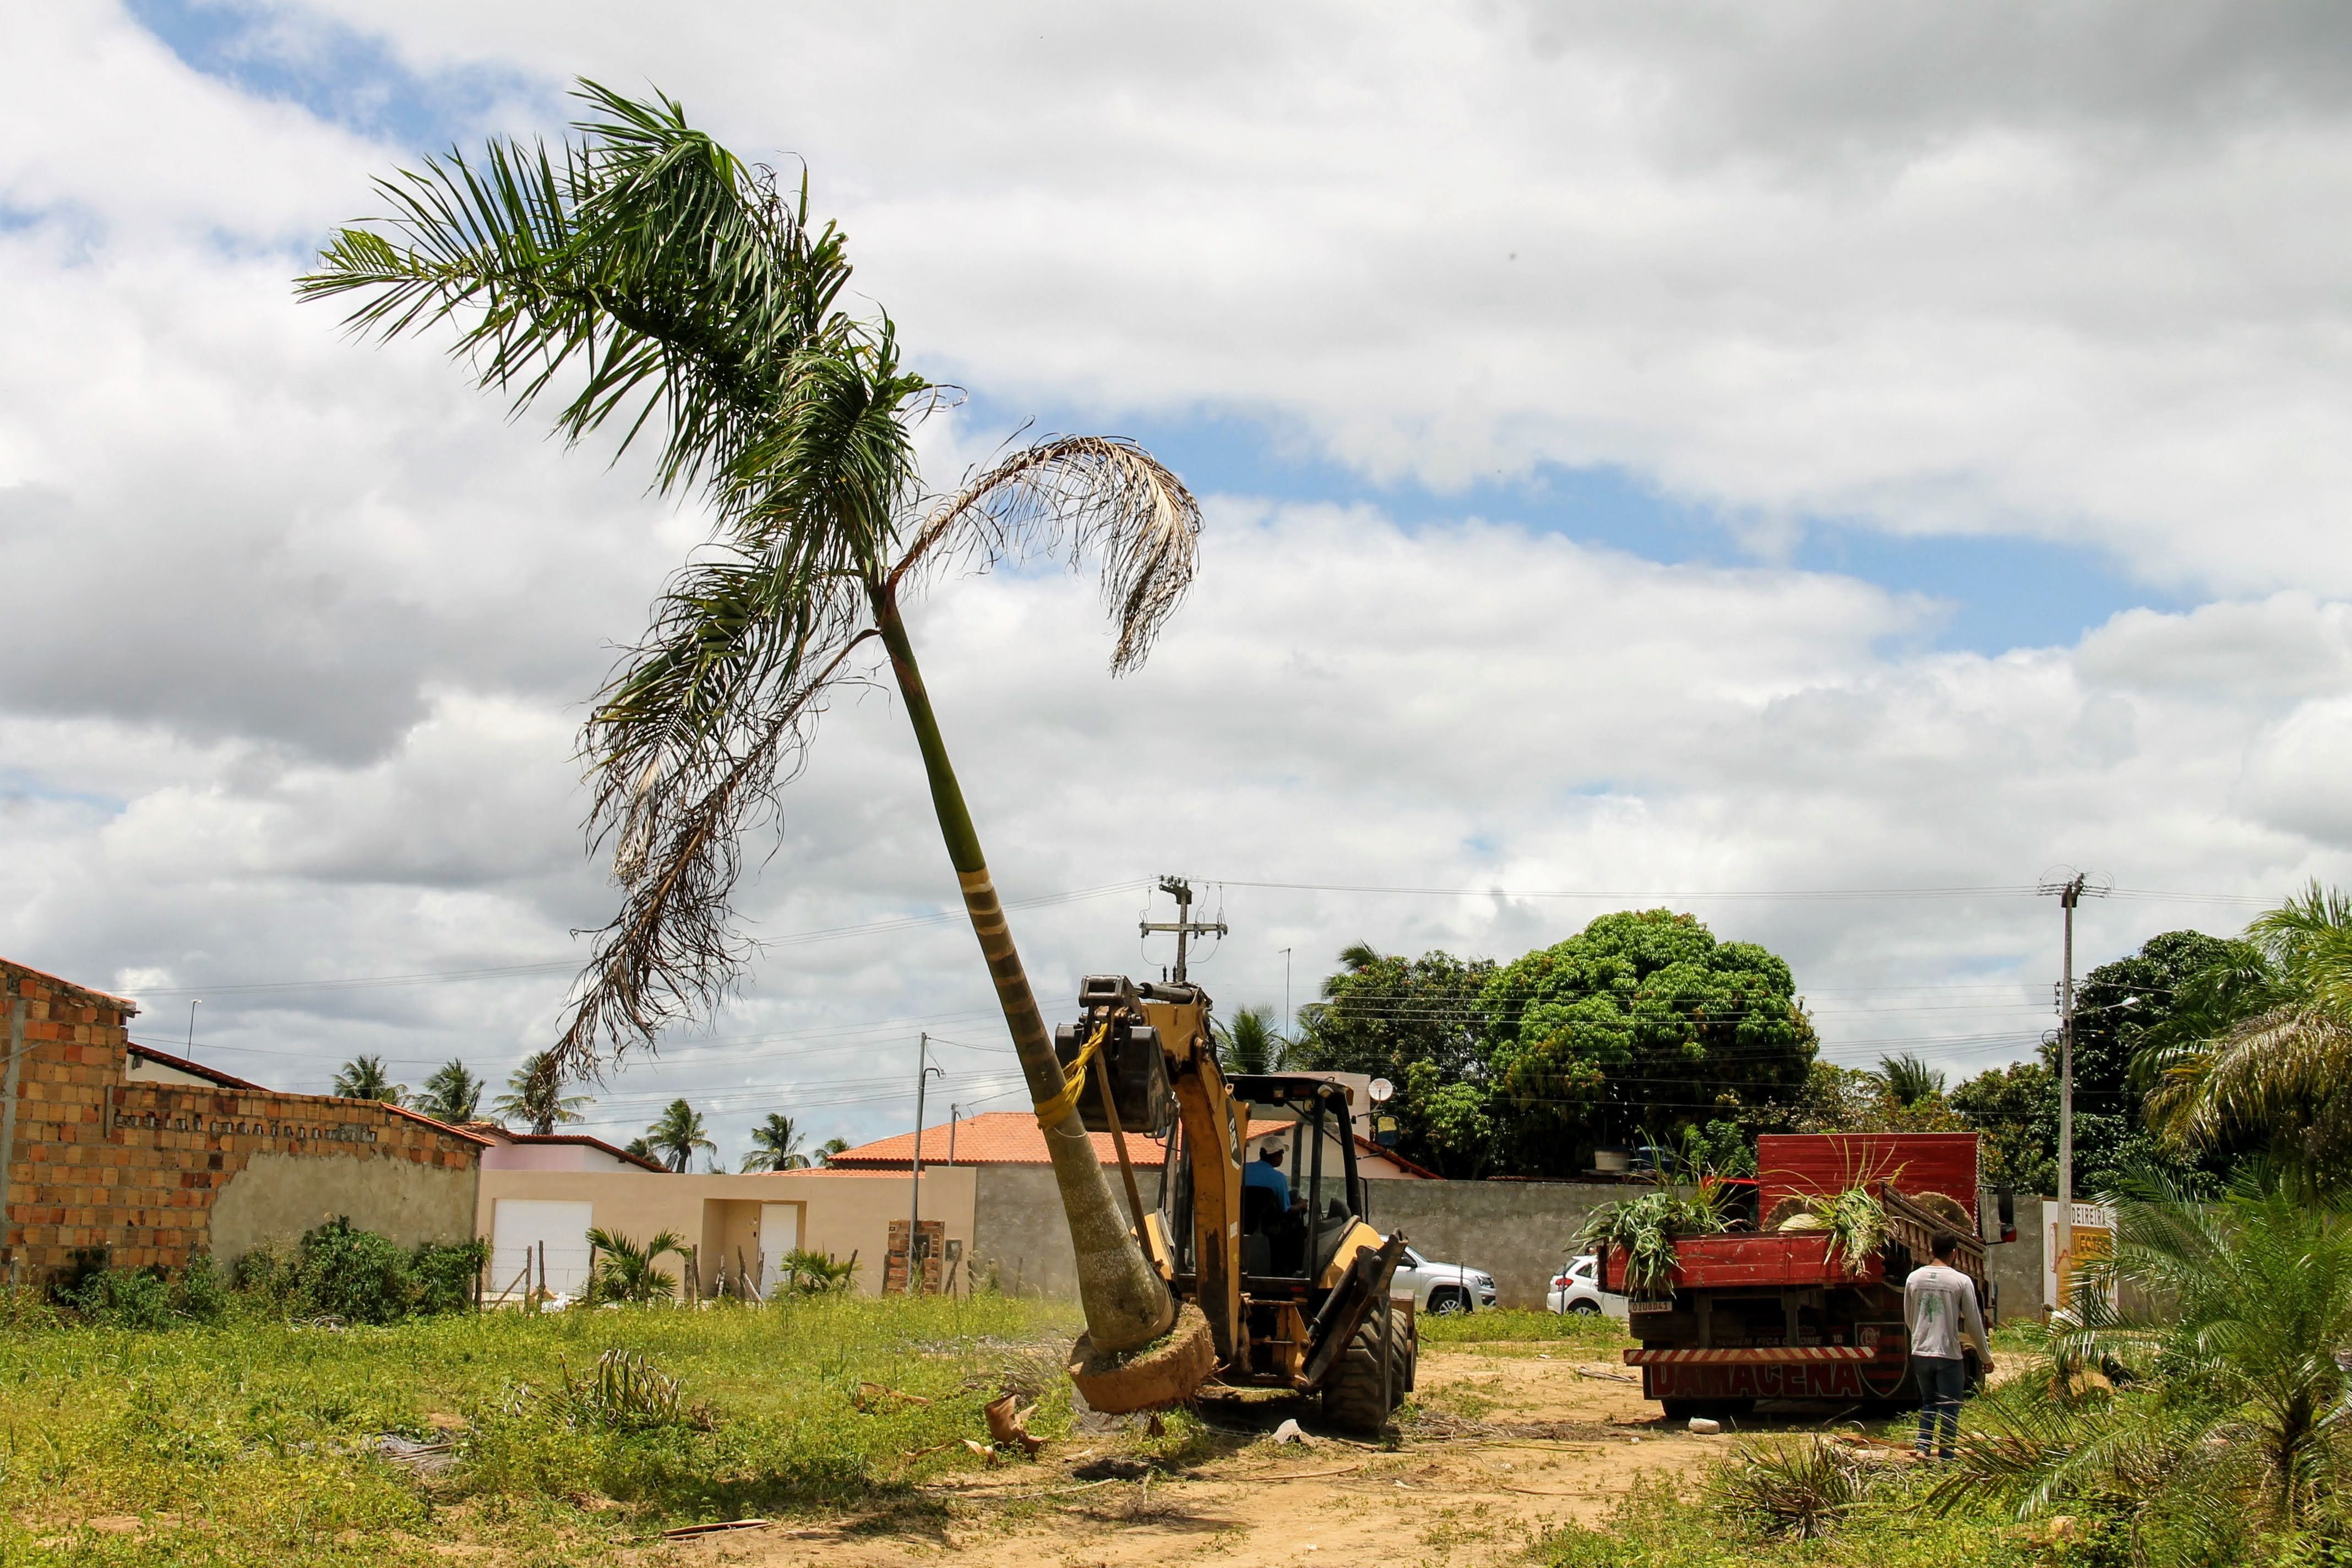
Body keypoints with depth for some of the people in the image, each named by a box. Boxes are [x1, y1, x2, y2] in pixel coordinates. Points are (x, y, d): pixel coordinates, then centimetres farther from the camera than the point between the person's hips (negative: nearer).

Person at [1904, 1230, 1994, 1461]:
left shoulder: (1914, 1278, 2)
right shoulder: (1962, 1282, -9)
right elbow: (1974, 1323, -4)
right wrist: (1986, 1356, 7)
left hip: (1920, 1354, 4)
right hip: (1949, 1355, -4)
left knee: (1928, 1403, 19)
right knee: (1949, 1409, 5)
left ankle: (1922, 1448, 7)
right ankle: (1945, 1457, 5)